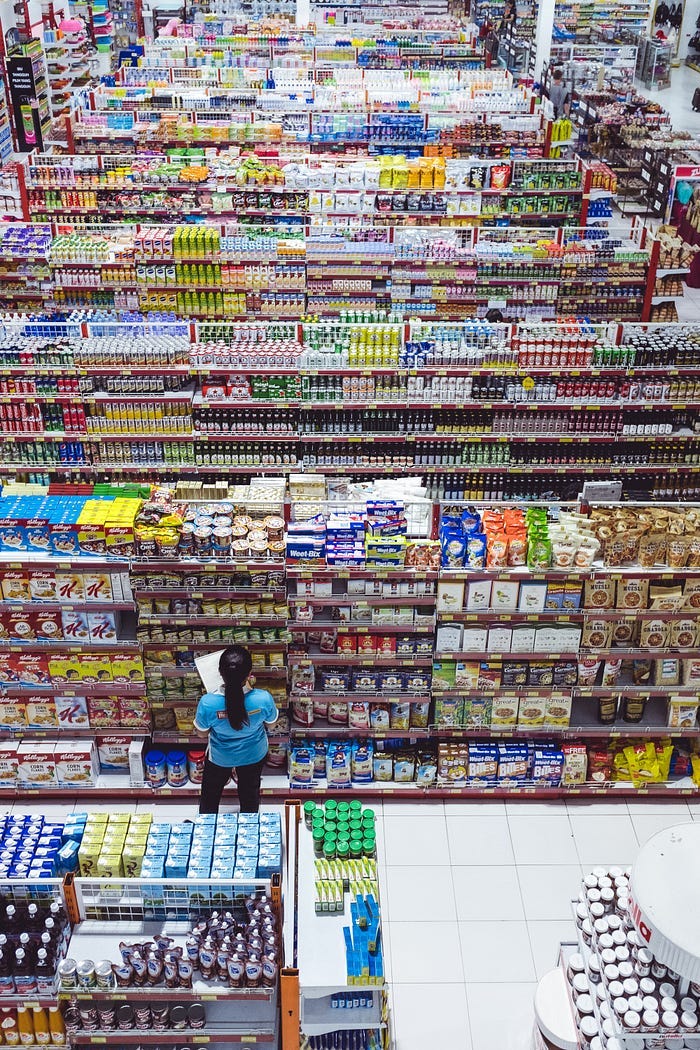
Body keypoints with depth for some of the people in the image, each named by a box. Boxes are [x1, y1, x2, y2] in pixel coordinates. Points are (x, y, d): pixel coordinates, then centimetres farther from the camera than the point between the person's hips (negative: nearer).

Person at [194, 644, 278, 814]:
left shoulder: (208, 703, -37)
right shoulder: (263, 699, -36)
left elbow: (202, 732, -15)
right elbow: (271, 723, -12)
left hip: (220, 757, -1)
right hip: (254, 755, 1)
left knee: (210, 793, 30)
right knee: (250, 791, 31)